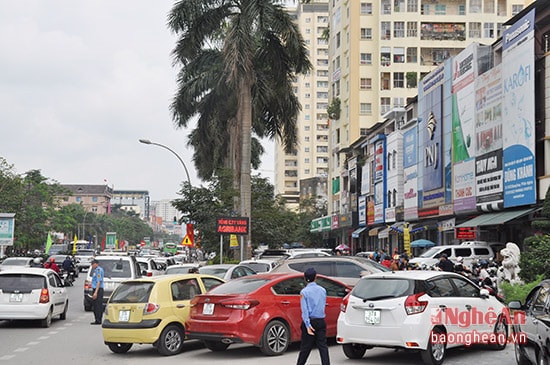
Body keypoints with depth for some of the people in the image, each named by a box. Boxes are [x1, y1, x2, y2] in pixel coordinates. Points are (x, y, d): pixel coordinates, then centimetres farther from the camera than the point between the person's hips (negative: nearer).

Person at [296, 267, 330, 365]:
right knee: (323, 346, 1)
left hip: (310, 321, -3)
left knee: (305, 347, 4)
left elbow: (304, 310, -13)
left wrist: (308, 325, -16)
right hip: (321, 321, 3)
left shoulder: (304, 292, -8)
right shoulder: (323, 290, 6)